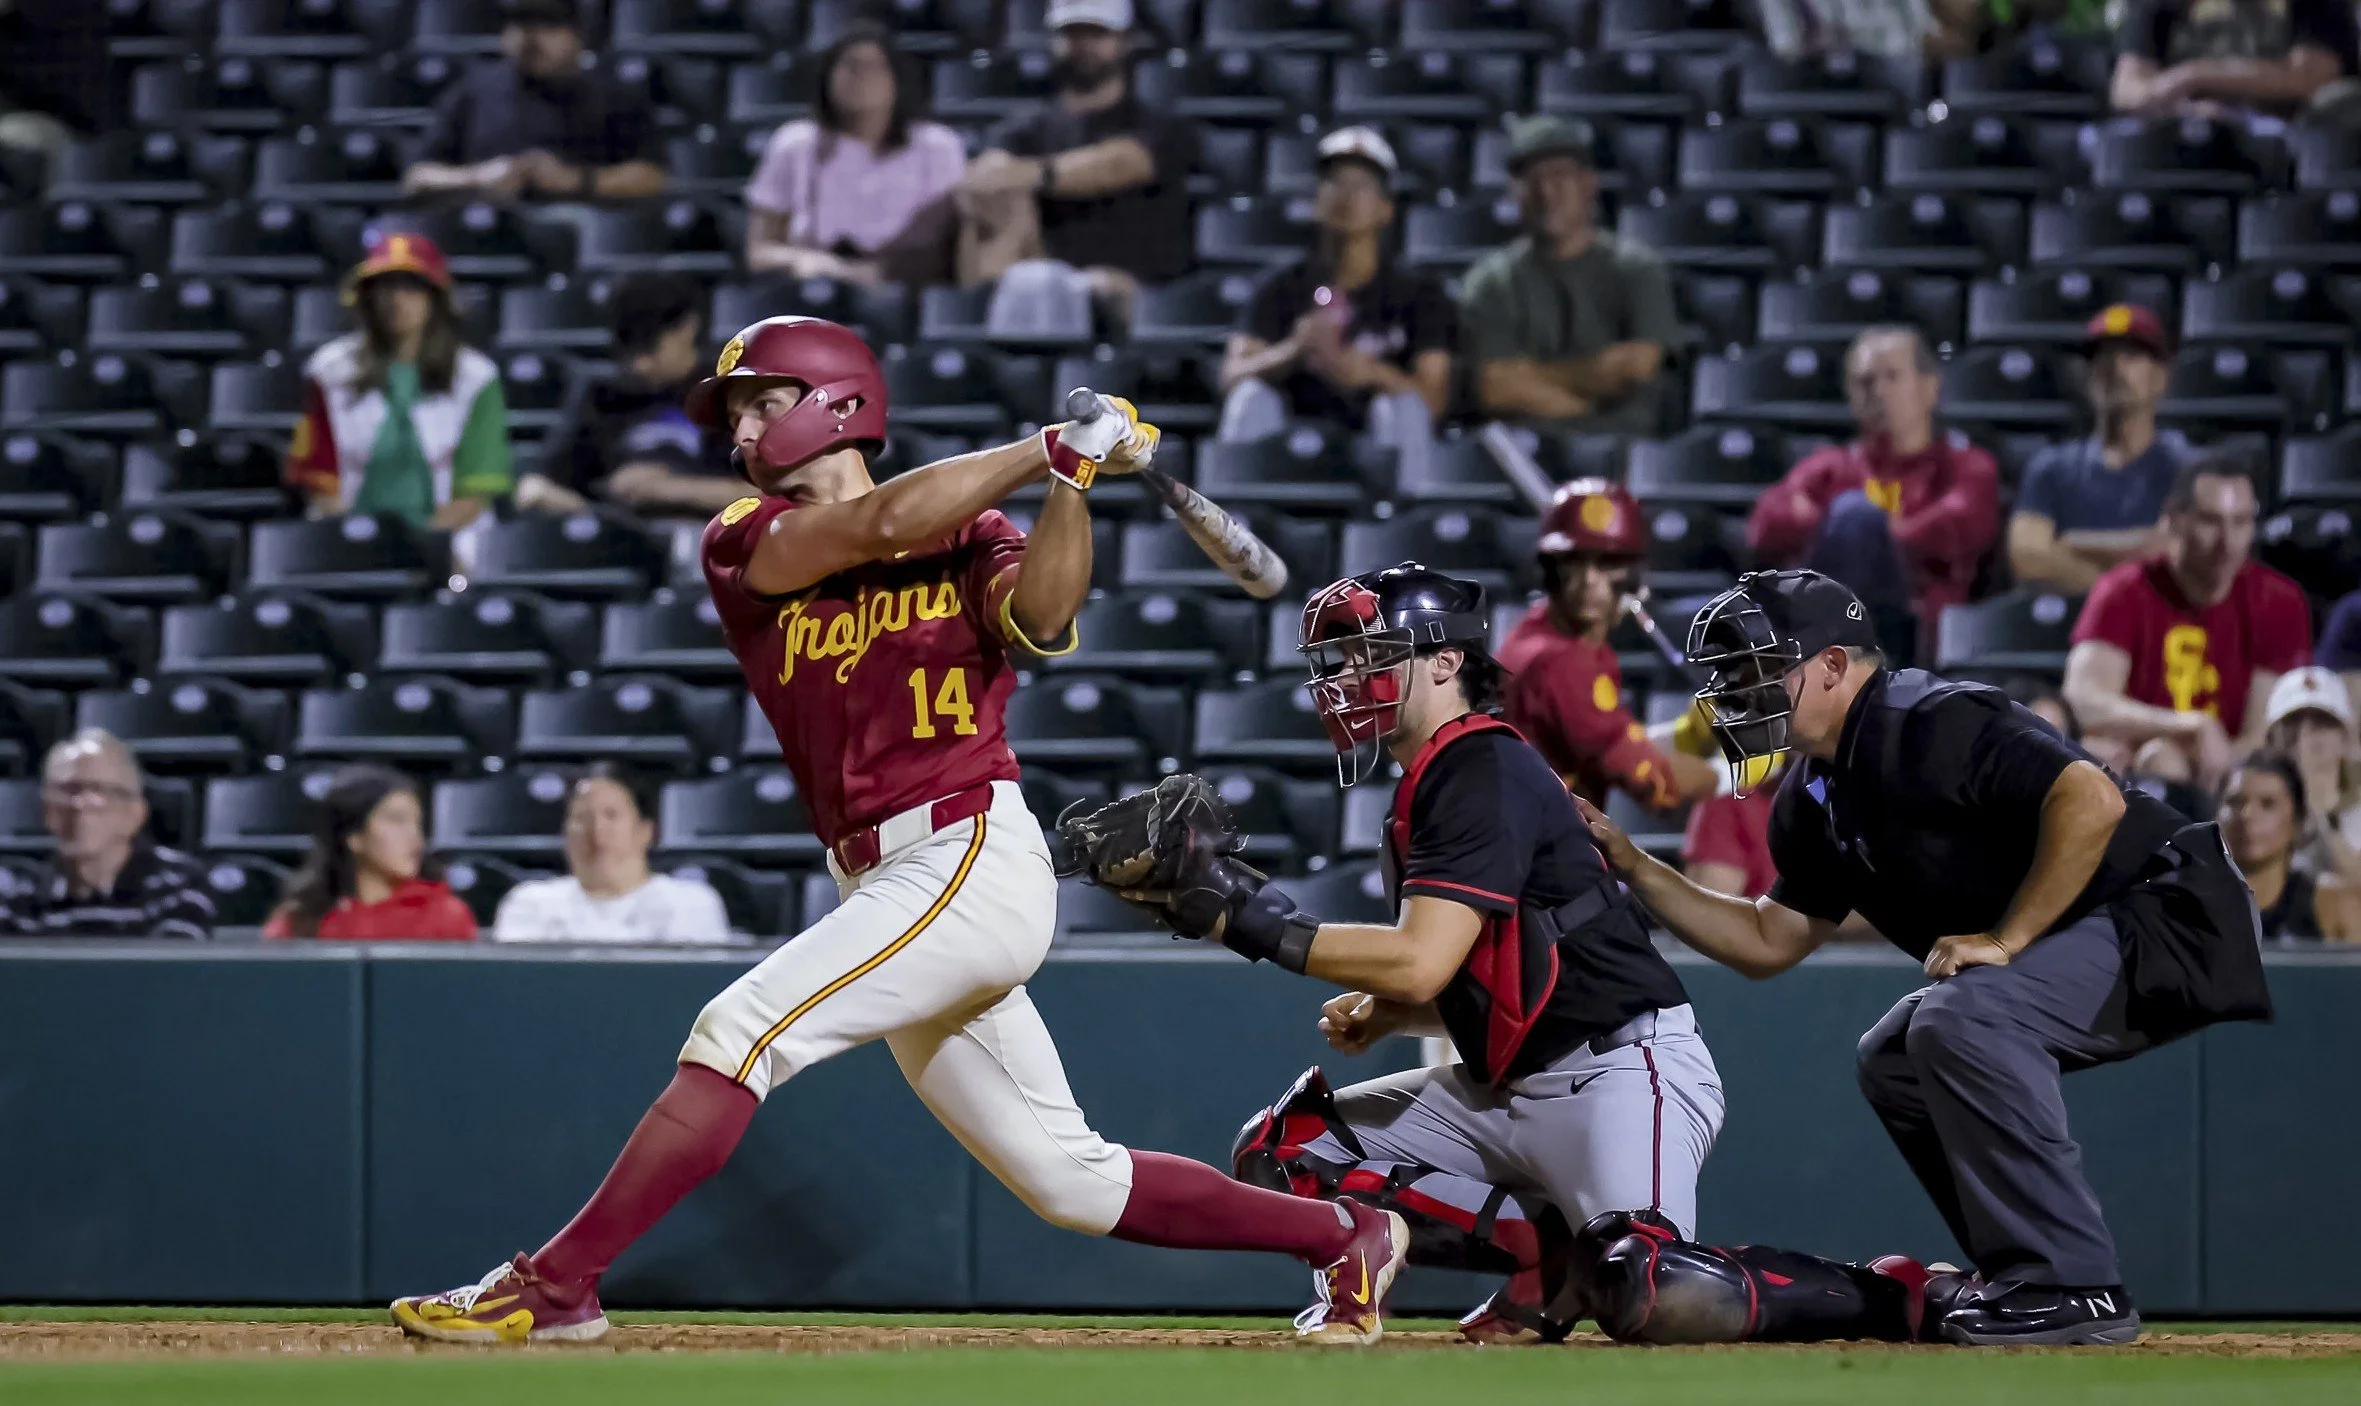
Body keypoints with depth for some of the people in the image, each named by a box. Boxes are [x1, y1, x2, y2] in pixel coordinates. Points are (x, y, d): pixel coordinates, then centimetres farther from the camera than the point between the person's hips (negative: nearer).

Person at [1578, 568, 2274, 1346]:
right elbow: (1768, 940, 20)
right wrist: (1634, 867, 10)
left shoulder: (1932, 725, -20)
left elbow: (2092, 801, -30)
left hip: (2165, 915, -11)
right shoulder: (1814, 801, 11)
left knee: (1960, 1017, -27)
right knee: (1895, 1057, 16)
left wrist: (2006, 939, -25)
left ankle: (2074, 1288, -22)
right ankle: (2025, 1280, 16)